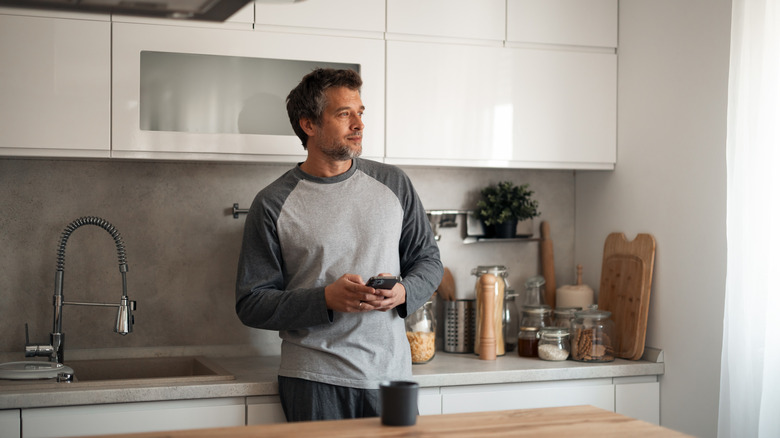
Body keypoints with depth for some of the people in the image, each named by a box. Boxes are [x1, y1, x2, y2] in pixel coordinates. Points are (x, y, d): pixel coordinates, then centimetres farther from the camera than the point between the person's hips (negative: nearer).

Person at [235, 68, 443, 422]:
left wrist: (403, 292, -8)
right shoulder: (273, 204, -3)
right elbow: (251, 303, -4)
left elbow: (428, 260, 14)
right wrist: (326, 299, -18)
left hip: (390, 371, 3)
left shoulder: (393, 184, 7)